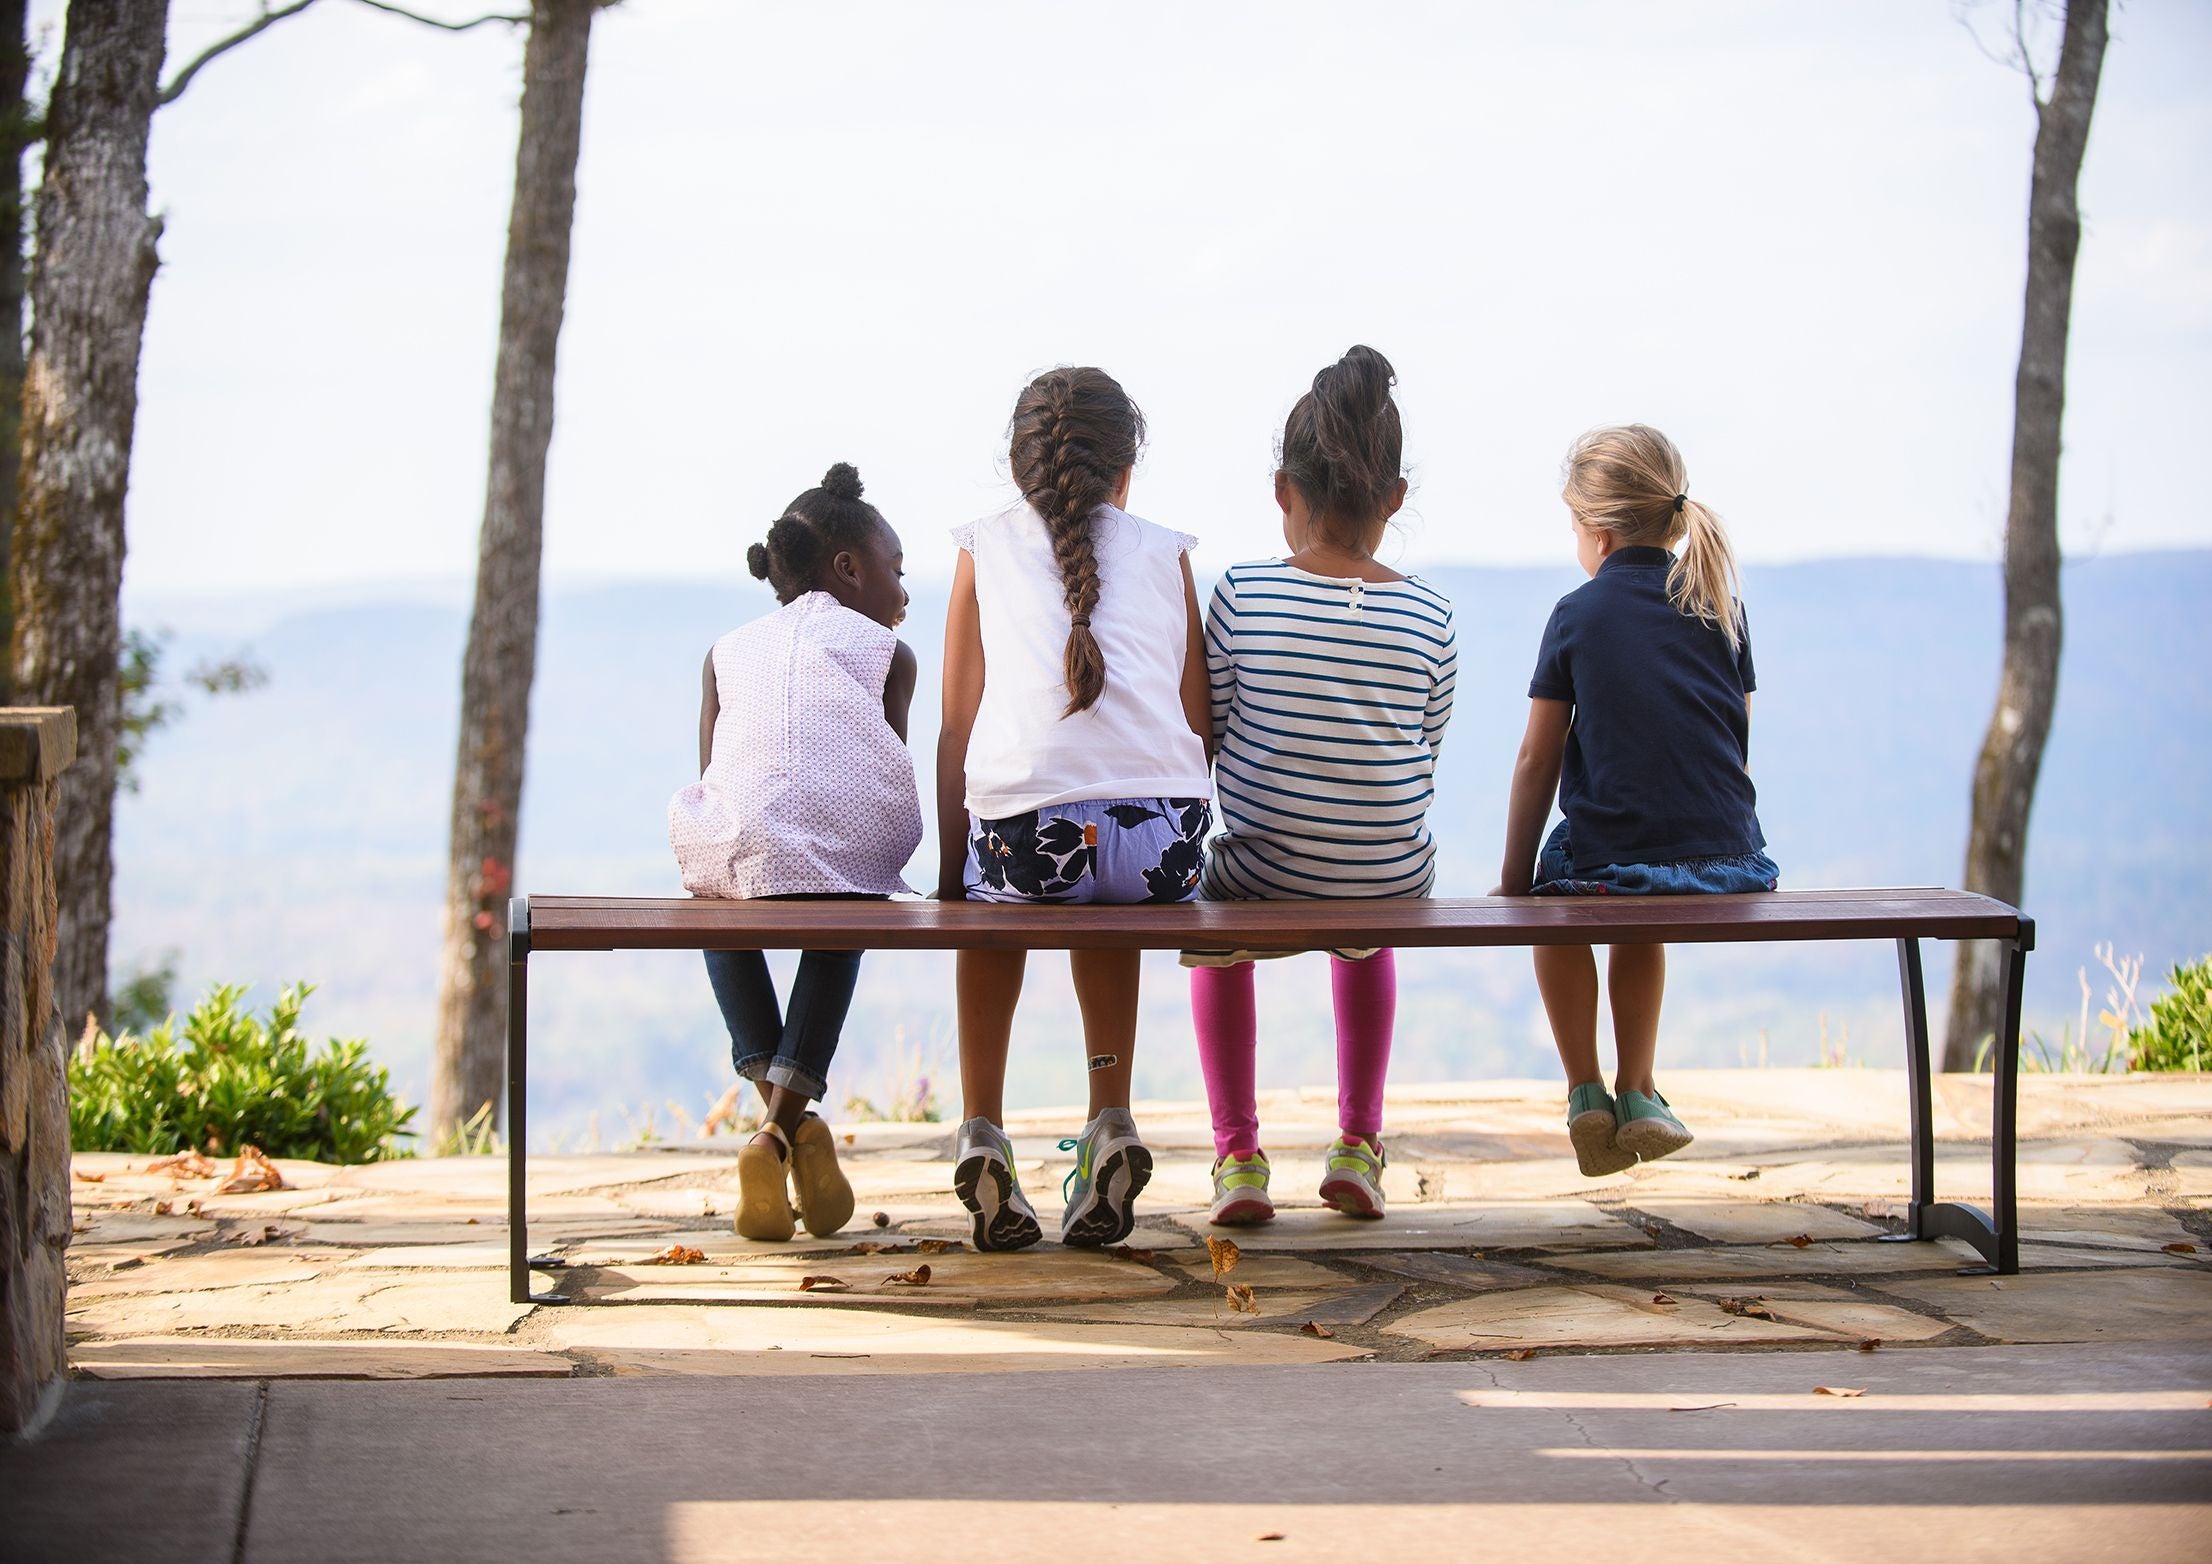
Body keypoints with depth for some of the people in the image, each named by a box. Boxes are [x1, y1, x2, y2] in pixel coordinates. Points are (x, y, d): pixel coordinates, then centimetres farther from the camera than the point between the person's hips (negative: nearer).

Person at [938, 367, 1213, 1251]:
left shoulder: (982, 548, 20)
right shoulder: (1165, 553, 22)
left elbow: (958, 727, 17)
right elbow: (1199, 721, 18)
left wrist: (949, 875, 22)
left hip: (1028, 833, -1)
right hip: (1162, 841, 1)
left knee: (996, 895, 35)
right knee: (1110, 914, 37)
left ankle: (981, 1128, 22)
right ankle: (1111, 1122, 25)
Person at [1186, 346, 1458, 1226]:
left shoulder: (1241, 596, -12)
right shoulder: (1428, 615, -7)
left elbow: (1200, 739, -3)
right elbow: (1425, 760, 4)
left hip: (1262, 881, -2)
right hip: (1397, 884, 2)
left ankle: (1237, 1153, 26)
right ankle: (1358, 1144, 33)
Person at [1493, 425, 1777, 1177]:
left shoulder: (1576, 615, -2)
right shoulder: (1720, 607, 7)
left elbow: (1538, 762, 0)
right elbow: (1736, 748, 12)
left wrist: (1514, 878, 8)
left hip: (1609, 858, -4)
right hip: (1729, 864, 4)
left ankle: (1586, 1092, 24)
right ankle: (1637, 1093, 35)